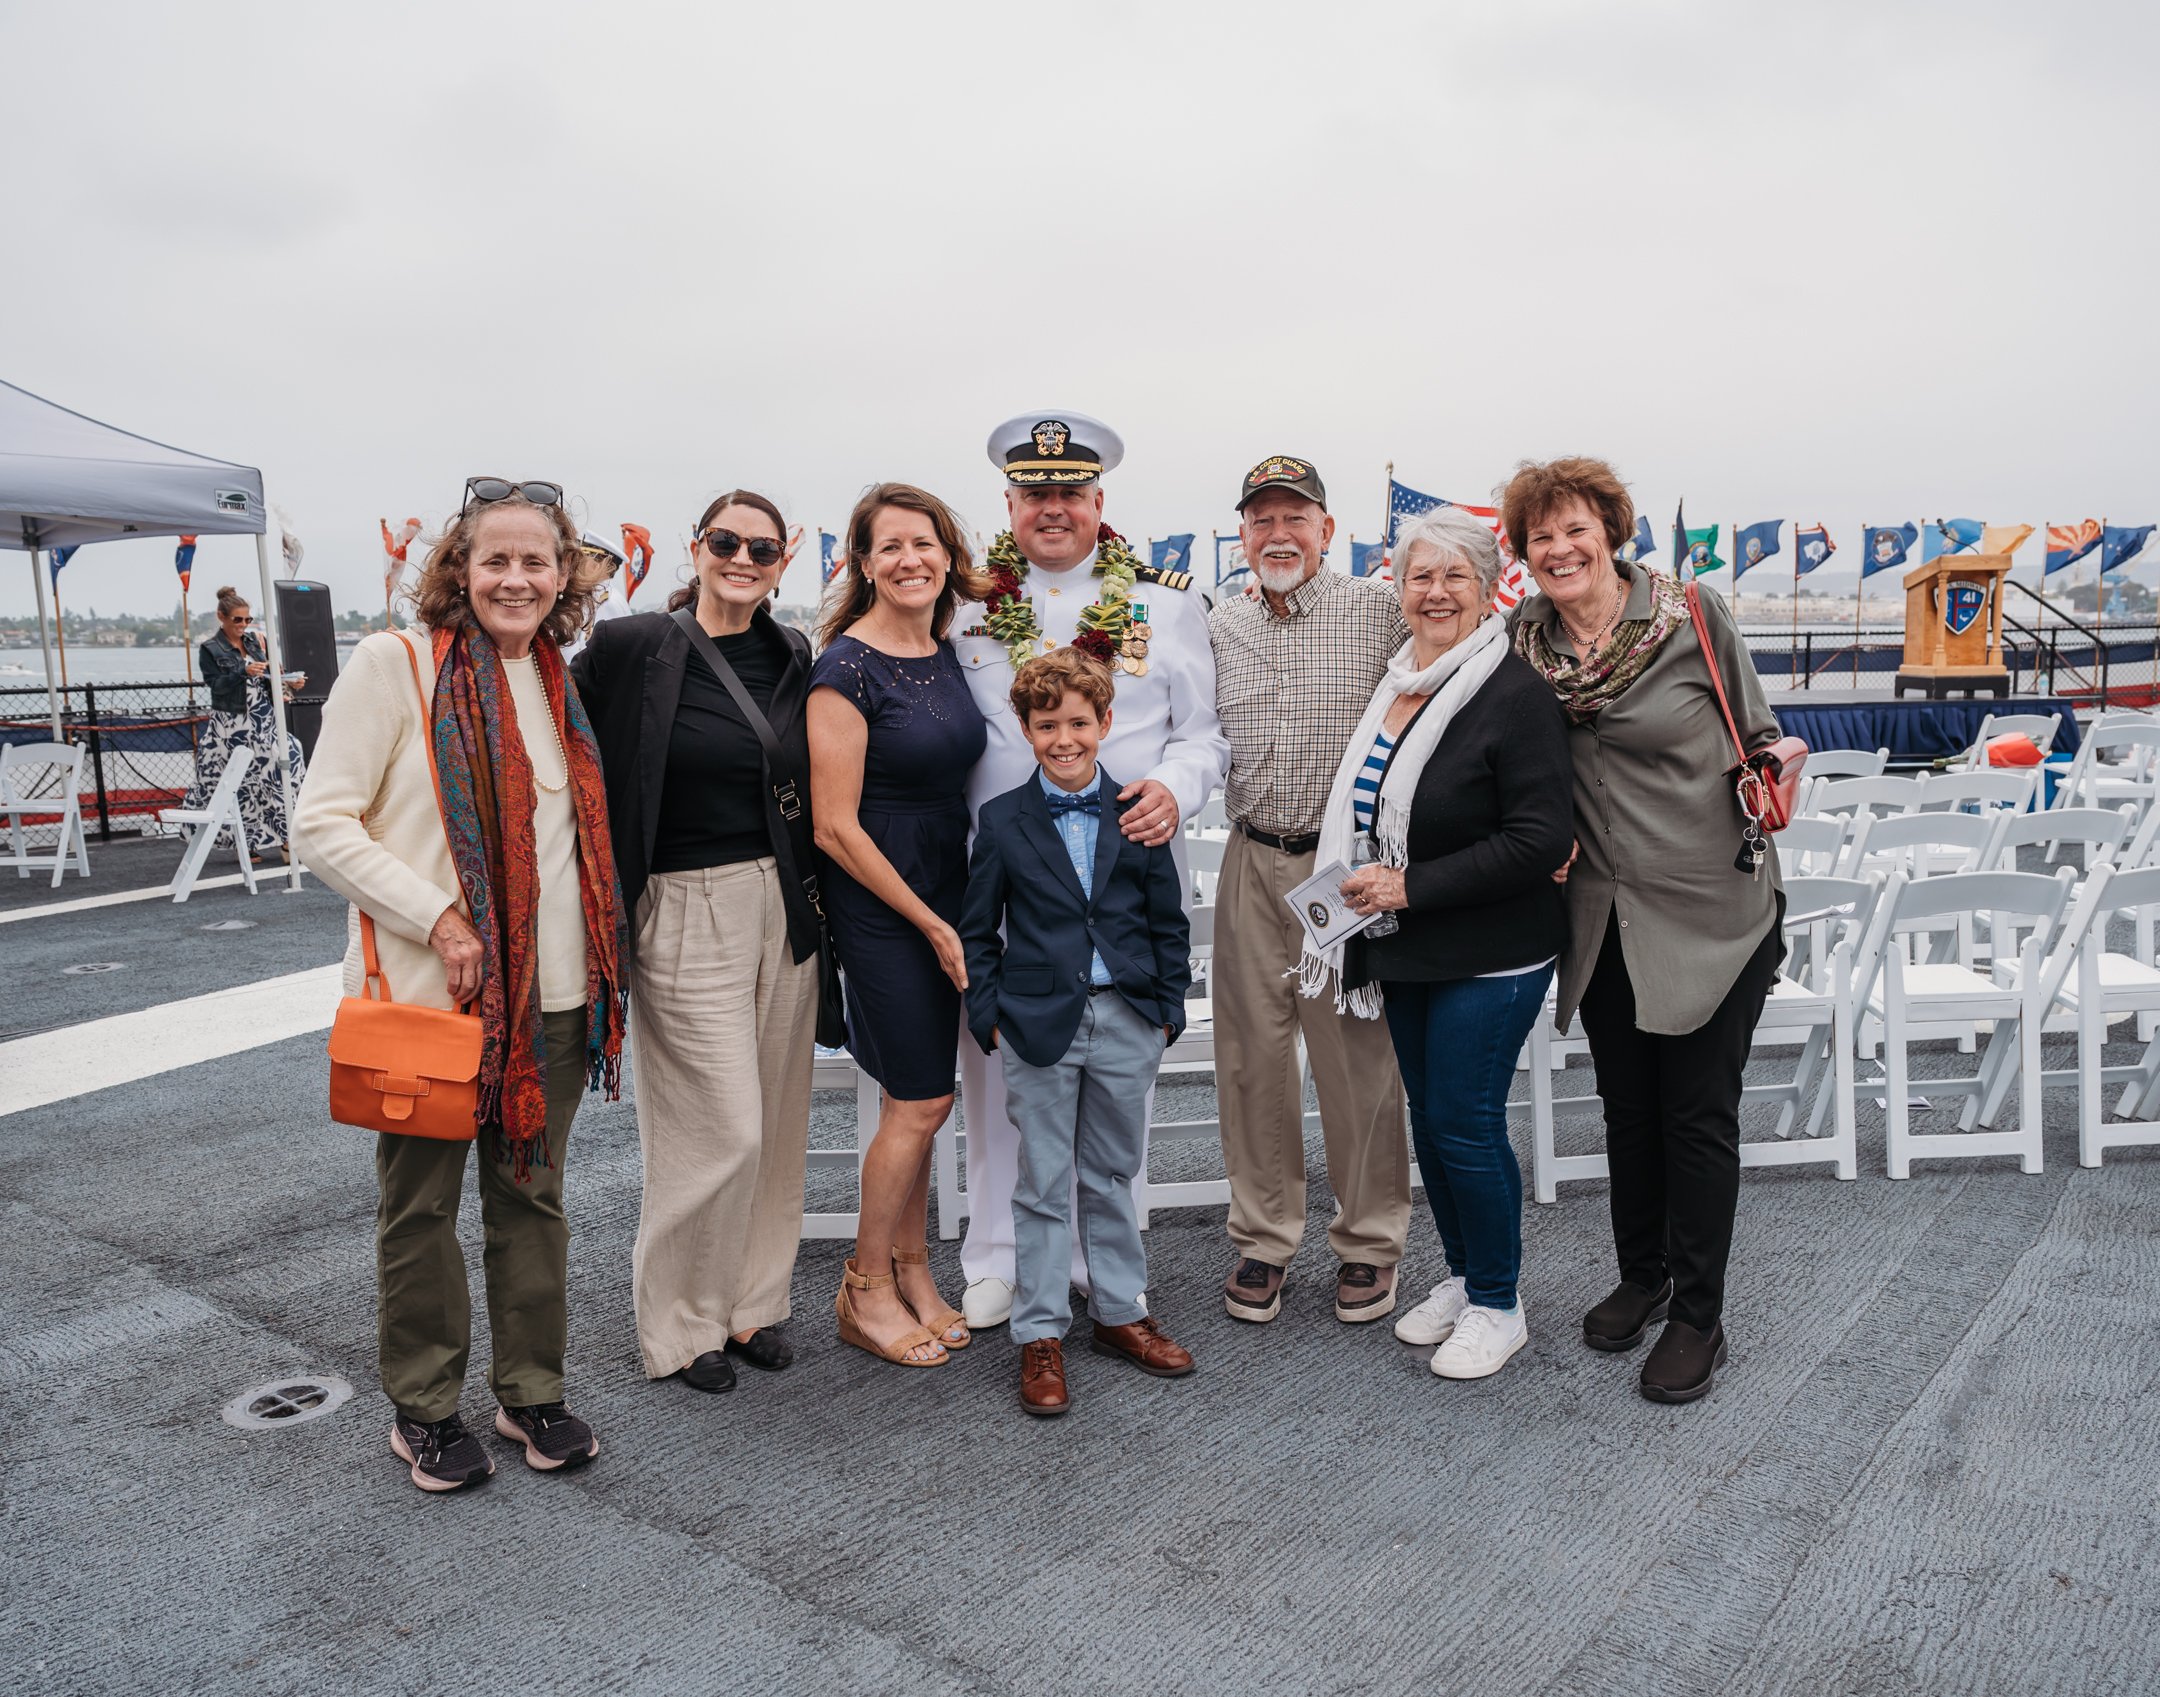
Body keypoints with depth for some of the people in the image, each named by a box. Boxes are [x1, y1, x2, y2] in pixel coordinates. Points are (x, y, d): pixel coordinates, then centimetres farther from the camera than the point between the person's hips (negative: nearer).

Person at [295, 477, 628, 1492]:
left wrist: (601, 968, 7)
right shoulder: (395, 664, -7)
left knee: (532, 1191, 14)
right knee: (421, 1202, 10)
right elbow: (323, 826, -10)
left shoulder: (564, 682, 9)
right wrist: (438, 918, -18)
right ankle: (424, 1410, 27)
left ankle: (533, 1392, 30)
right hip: (426, 988, -4)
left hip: (551, 989, 5)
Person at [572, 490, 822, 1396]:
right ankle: (679, 1322, 19)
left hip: (782, 907, 5)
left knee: (776, 1125, 12)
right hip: (685, 911, -5)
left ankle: (751, 1302, 30)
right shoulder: (630, 647, -8)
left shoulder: (791, 656, 7)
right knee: (725, 1132, -3)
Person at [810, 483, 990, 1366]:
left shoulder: (949, 654, 8)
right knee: (922, 1100, -1)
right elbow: (834, 827, -17)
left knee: (919, 1099, 13)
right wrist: (931, 924, -13)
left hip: (947, 896, 7)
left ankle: (912, 1271, 28)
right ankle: (865, 1293, 17)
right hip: (879, 904, -7)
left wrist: (953, 916, 11)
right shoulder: (847, 668, -15)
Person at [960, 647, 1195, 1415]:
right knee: (1044, 1185, 6)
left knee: (1111, 1177, 15)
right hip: (1039, 1025, -1)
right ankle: (1041, 1335, 17)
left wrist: (1168, 1007, 3)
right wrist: (990, 1015, -4)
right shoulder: (1002, 820, -1)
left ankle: (1120, 1312, 30)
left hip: (1126, 1021, 2)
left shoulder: (1139, 815, 2)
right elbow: (976, 931, 3)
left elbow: (1168, 922, 7)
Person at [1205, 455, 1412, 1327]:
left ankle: (1368, 1241, 20)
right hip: (1252, 863, 4)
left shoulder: (1381, 612, -1)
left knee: (1360, 1058, 3)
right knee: (1252, 1052, 9)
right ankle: (1263, 1237, 24)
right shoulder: (1220, 627, 11)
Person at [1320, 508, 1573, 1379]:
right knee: (1427, 1115, 15)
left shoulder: (1516, 693, -16)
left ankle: (1496, 1306, 18)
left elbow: (1540, 839, -21)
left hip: (1490, 956, -7)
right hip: (1406, 953, 7)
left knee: (1465, 1123, -2)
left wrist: (1412, 886, -21)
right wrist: (1365, 892, 9)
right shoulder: (1394, 685, 7)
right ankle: (1460, 1275, 34)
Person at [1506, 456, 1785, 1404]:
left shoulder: (1692, 617, -9)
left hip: (1710, 914, -4)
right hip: (1603, 921, 4)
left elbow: (1754, 737, 1)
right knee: (1627, 1108, 16)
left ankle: (1699, 1318, 19)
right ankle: (1642, 1277, 37)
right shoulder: (1525, 641, 1)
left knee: (1698, 1113, 4)